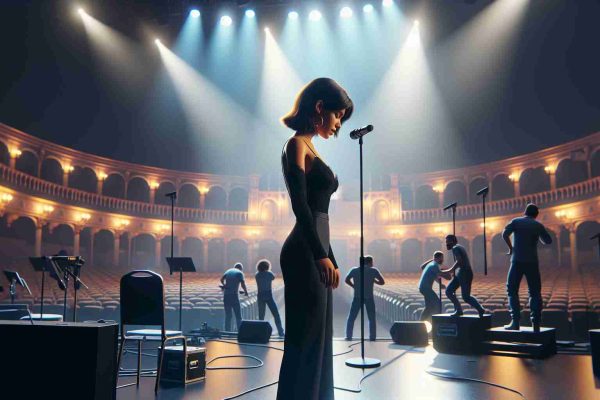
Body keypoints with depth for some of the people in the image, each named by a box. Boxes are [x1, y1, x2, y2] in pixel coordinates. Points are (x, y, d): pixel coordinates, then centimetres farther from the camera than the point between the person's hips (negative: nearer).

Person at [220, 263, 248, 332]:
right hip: (234, 295, -4)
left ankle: (227, 331, 10)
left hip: (226, 295, 4)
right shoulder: (240, 273, 2)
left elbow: (222, 279, 0)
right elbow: (243, 284, -10)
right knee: (238, 316, 1)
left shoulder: (228, 271, 14)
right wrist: (246, 291, 5)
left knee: (228, 315, 11)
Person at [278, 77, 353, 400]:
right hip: (305, 253, -9)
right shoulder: (297, 145, -6)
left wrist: (330, 259, 23)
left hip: (315, 253, 9)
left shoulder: (310, 148, 20)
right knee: (305, 340, -5)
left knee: (318, 340, 13)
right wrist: (320, 255, -28)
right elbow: (299, 204, -19)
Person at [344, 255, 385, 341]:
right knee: (372, 318, 11)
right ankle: (372, 337, 9)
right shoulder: (374, 270, 2)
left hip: (357, 297, 1)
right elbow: (382, 282, 1)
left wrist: (354, 286, 11)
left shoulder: (354, 270, 7)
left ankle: (348, 336, 5)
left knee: (351, 317, 8)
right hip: (369, 298, -1)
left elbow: (347, 280, 3)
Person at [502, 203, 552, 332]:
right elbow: (548, 241, 15)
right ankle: (536, 323, 1)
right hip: (532, 262, 1)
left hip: (517, 261, -1)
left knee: (512, 290, 5)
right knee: (535, 292, 9)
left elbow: (505, 234, -11)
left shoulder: (516, 221, 3)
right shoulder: (538, 225, 7)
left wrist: (510, 248, 1)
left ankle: (515, 322, -7)